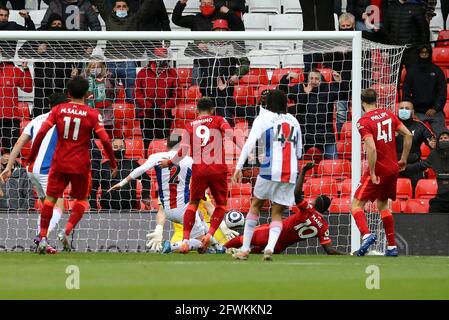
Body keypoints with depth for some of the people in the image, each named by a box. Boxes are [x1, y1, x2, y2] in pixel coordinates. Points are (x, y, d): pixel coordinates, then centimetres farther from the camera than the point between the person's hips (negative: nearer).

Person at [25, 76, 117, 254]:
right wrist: (113, 163, 1)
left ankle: (43, 238, 4)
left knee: (50, 198, 12)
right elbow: (105, 140, -11)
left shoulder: (58, 110, 0)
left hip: (59, 163, 1)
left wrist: (31, 156, 2)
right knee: (81, 200, 16)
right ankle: (66, 231, -5)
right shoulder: (92, 114, -5)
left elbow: (42, 132, -7)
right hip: (81, 165, -1)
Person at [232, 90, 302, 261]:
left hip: (270, 169, -3)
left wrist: (239, 167, -11)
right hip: (291, 173, 3)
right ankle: (270, 246, -16)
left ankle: (245, 249, 15)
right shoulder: (293, 121, 16)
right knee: (277, 213, 10)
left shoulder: (263, 118, 3)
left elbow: (250, 143, -9)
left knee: (255, 205, 16)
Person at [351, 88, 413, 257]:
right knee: (383, 205, 21)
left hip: (378, 168, -6)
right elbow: (408, 135, 5)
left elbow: (371, 149, -23)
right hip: (393, 168, 6)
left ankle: (366, 234, -27)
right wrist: (404, 159, 13)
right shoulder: (388, 114, 7)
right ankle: (392, 246, 16)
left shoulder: (363, 122, -13)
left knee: (356, 204, -1)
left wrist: (372, 174, -18)